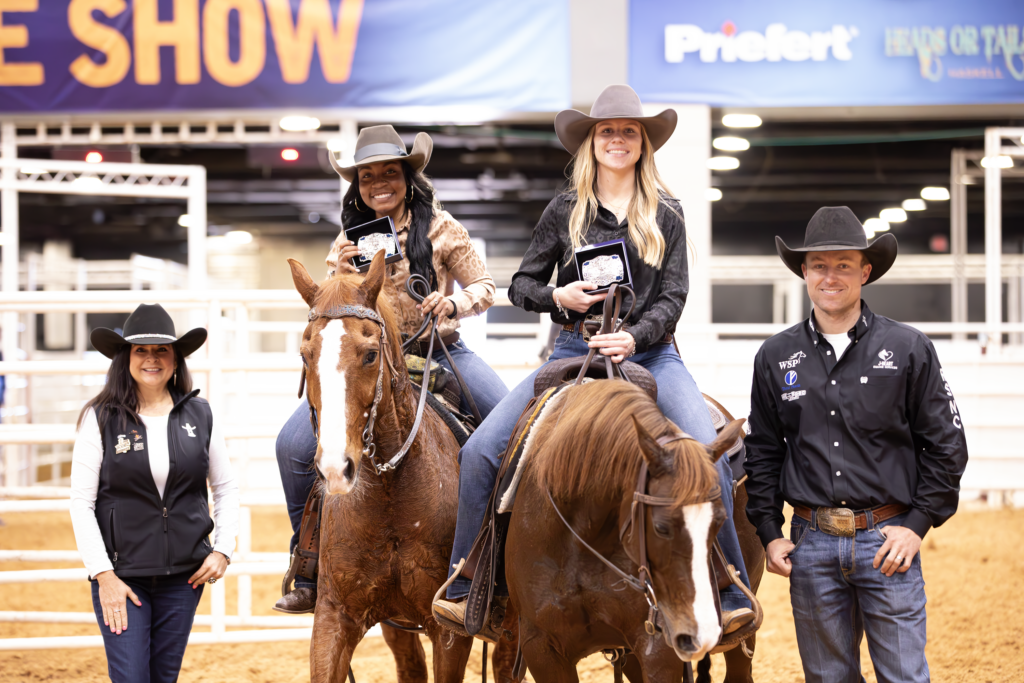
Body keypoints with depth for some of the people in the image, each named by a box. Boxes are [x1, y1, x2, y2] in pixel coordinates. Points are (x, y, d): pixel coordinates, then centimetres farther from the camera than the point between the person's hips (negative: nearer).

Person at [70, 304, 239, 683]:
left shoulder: (199, 415, 3)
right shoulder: (100, 418, -5)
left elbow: (225, 487, 13)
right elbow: (81, 503, -6)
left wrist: (223, 550, 1)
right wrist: (103, 575, -12)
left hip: (184, 575, 3)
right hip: (120, 574, -3)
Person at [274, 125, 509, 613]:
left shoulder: (440, 228, 0)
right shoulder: (350, 240, 7)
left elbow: (485, 287, 3)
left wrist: (454, 302, -19)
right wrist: (340, 275, -15)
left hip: (440, 353, -1)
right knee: (293, 445, -17)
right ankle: (309, 573, -3)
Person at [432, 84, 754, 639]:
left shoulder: (666, 215, 9)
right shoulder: (565, 212, 9)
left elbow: (672, 296, 2)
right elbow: (521, 285, 13)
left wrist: (634, 336, -17)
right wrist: (558, 297, -9)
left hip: (649, 351, -1)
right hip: (574, 350, 1)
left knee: (709, 452, -26)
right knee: (479, 452, -14)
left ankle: (732, 594, -14)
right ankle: (463, 587, 3)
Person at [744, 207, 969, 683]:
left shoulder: (908, 349, -1)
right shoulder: (775, 357, 6)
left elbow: (946, 446, 1)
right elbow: (762, 452, 13)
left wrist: (918, 524, -6)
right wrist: (769, 533, 6)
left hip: (886, 540, -2)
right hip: (811, 541, 2)